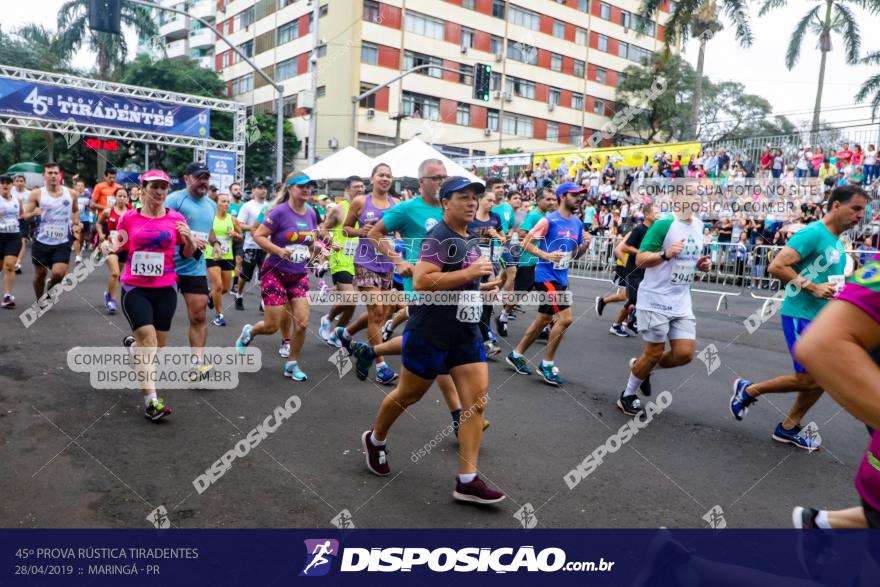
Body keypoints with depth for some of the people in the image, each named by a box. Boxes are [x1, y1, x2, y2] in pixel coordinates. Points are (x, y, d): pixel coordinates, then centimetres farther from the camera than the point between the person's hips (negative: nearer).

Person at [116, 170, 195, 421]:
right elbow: (117, 243, 13)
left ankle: (133, 344, 49)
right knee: (148, 338, -15)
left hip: (165, 289, 2)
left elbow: (188, 254, 5)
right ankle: (151, 401, -13)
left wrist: (189, 238, -15)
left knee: (158, 344, 12)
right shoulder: (129, 218, -1)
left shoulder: (176, 218, -1)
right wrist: (109, 245, -10)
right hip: (134, 287, -2)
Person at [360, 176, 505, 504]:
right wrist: (468, 273, -27)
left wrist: (483, 287, 8)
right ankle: (375, 440, 40)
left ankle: (467, 481, 3)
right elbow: (420, 282, -27)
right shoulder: (439, 237, -15)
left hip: (467, 334, 8)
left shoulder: (470, 240, 12)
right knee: (408, 395, 12)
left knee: (477, 402, -2)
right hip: (430, 333, -7)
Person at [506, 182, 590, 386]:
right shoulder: (549, 220, -13)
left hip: (561, 278, 8)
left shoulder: (577, 223, 9)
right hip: (546, 276, -8)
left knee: (544, 319, 15)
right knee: (565, 318, -13)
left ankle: (516, 354, 29)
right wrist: (546, 255, -25)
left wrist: (585, 245, -4)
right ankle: (547, 364, 2)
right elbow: (526, 243, -12)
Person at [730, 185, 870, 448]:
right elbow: (776, 267, -22)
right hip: (800, 315, -9)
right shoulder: (813, 233, -15)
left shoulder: (837, 243, 14)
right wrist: (812, 287, -24)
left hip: (822, 318, 9)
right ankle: (749, 389, 11)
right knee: (807, 379, -8)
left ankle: (788, 428, 22)